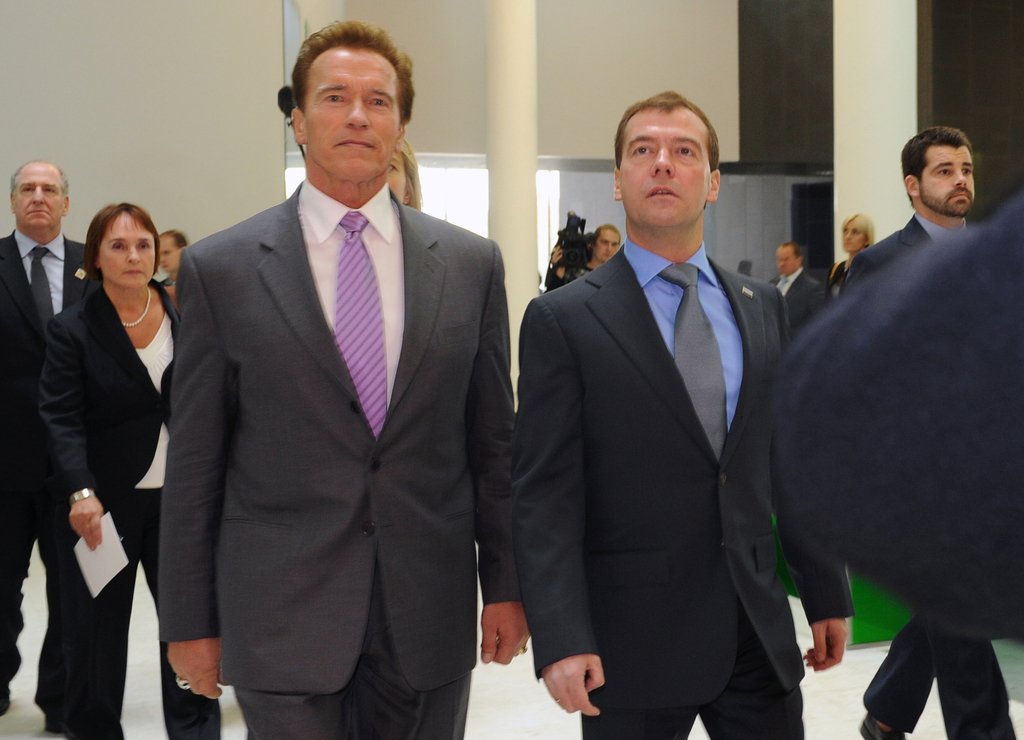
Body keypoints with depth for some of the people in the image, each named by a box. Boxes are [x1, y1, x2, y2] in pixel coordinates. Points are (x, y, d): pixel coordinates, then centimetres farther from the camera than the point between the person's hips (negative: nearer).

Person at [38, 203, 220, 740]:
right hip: (102, 503, -2)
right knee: (97, 631, 8)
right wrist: (82, 492, -27)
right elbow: (62, 418, -13)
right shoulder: (72, 329, -5)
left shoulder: (185, 316, 4)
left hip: (177, 495, 2)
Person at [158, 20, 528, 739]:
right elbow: (194, 462, 0)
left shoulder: (472, 263, 3)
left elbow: (493, 442, 6)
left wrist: (506, 585, 6)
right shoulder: (219, 269, -2)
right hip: (280, 619, -2)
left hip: (431, 616, 2)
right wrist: (190, 621, 0)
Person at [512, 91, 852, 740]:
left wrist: (827, 593, 11)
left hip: (760, 633, 4)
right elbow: (544, 493, -10)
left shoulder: (763, 307, 9)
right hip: (632, 643, -4)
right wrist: (560, 641, -17)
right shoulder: (563, 319, -6)